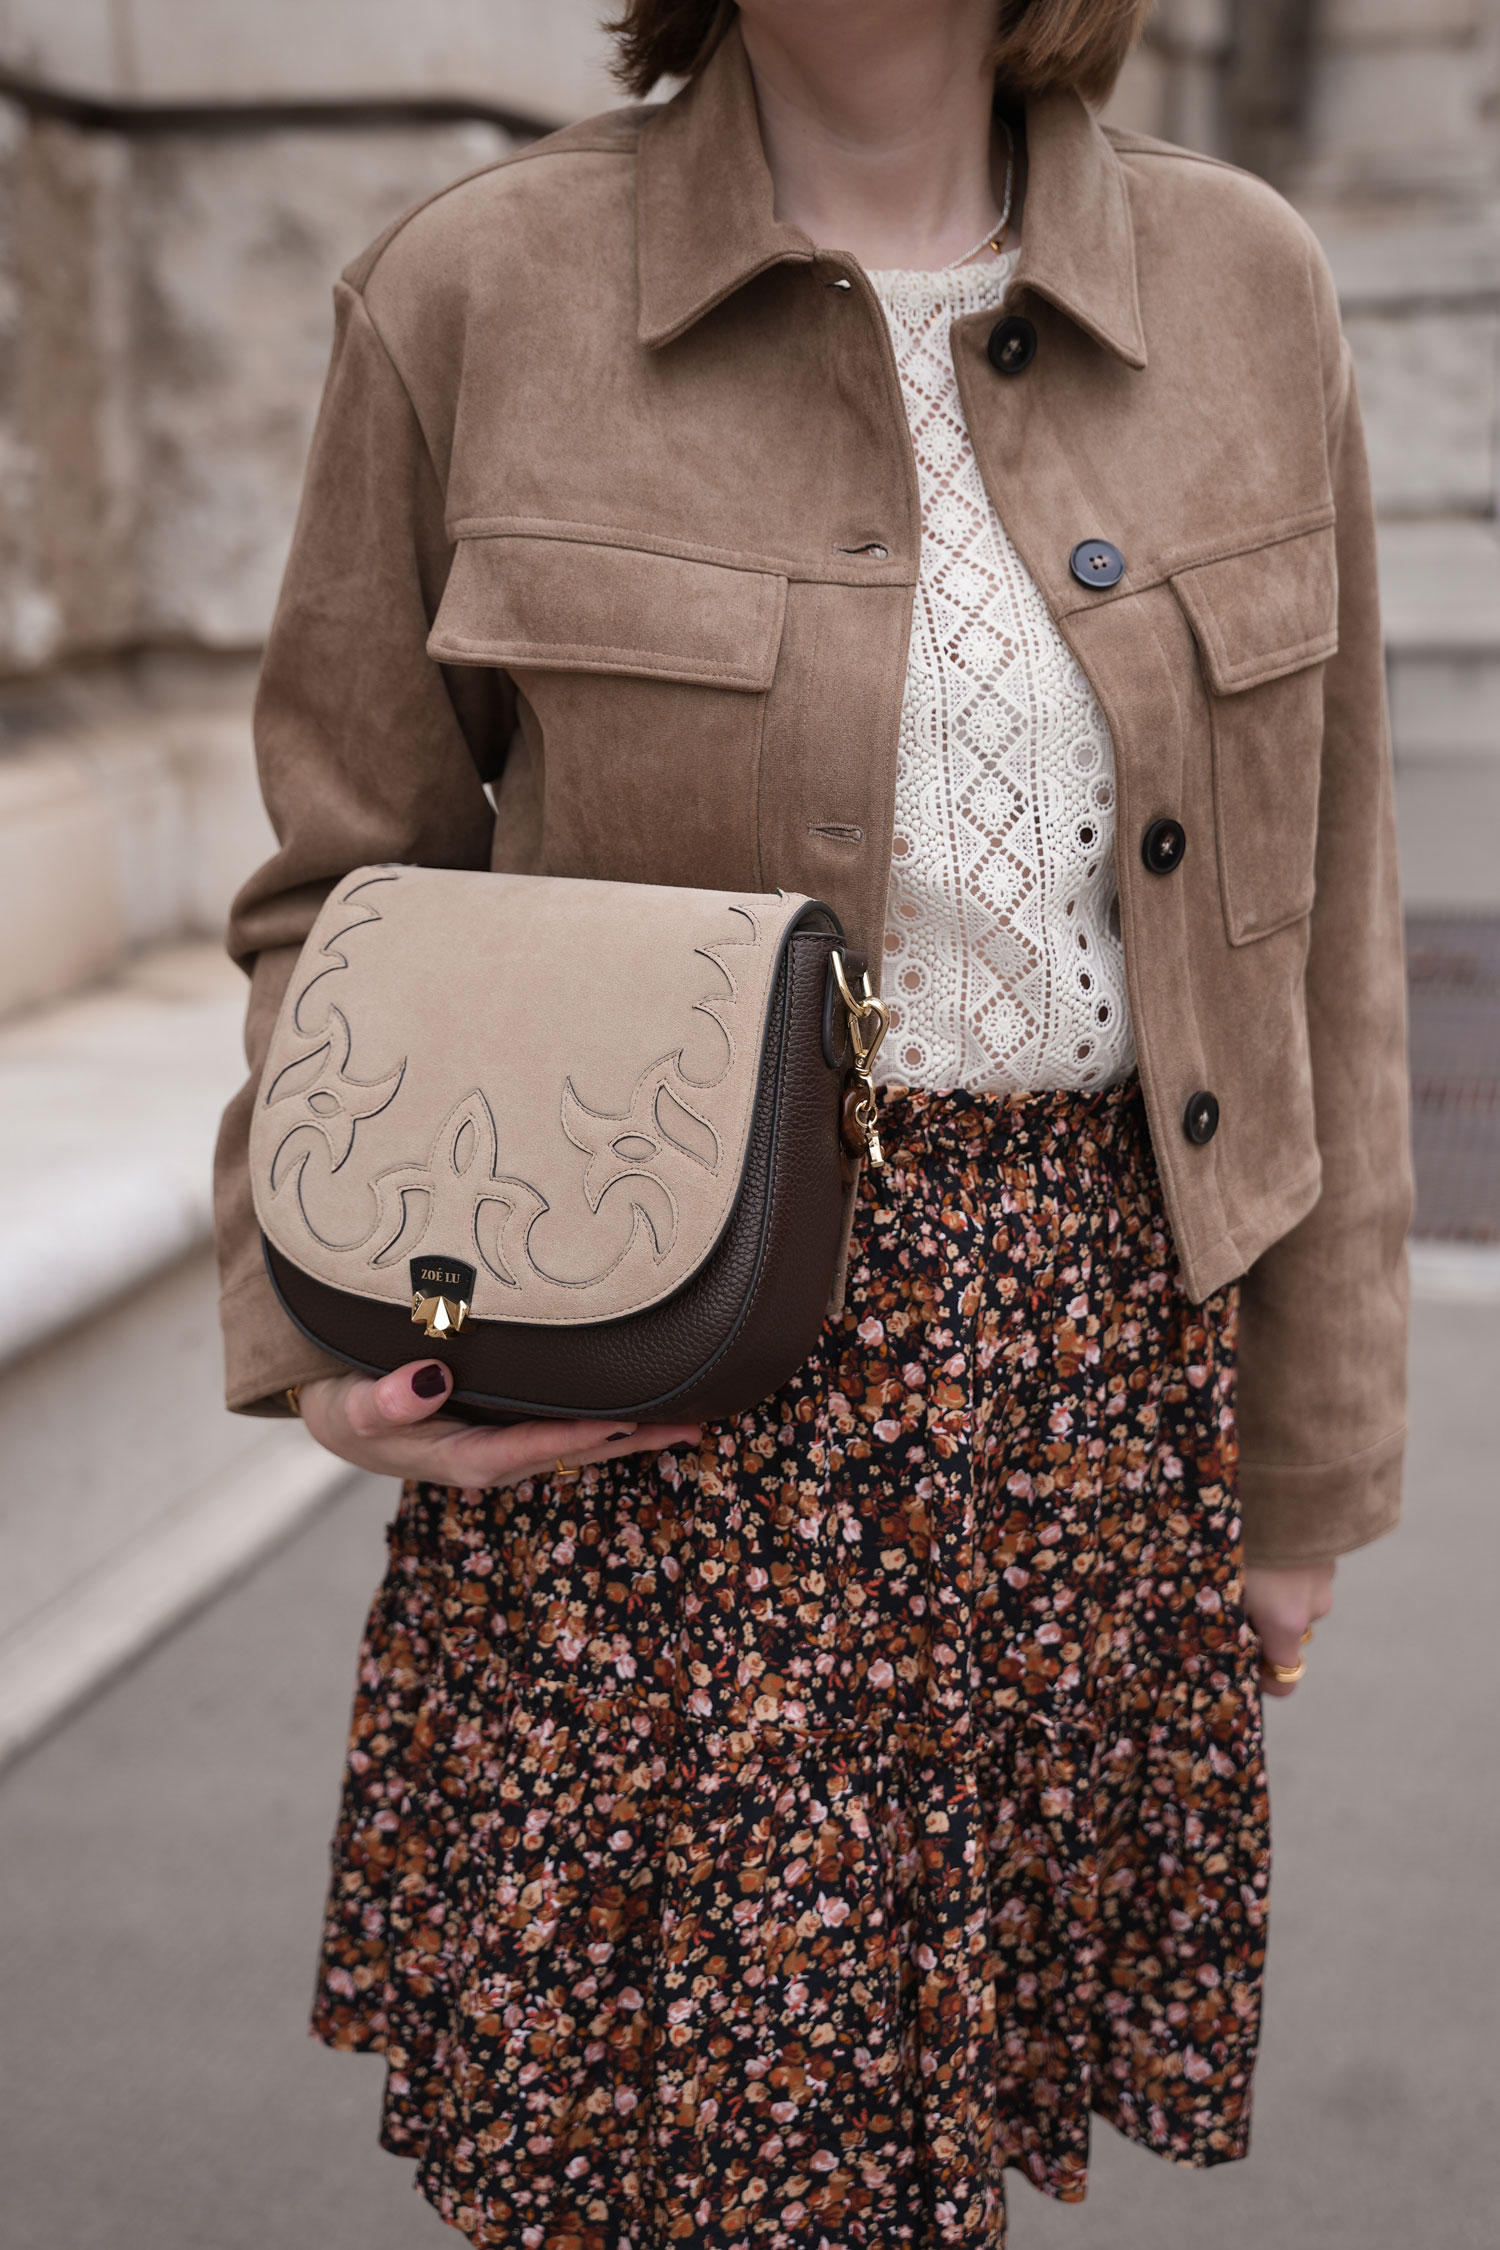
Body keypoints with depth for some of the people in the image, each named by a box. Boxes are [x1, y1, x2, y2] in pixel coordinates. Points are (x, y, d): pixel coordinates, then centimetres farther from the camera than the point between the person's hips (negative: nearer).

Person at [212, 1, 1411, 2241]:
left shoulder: (1243, 289, 3)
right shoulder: (473, 292, -4)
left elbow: (1312, 930, 7)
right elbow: (345, 893, 5)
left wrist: (1302, 1466, 9)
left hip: (1095, 1377, 2)